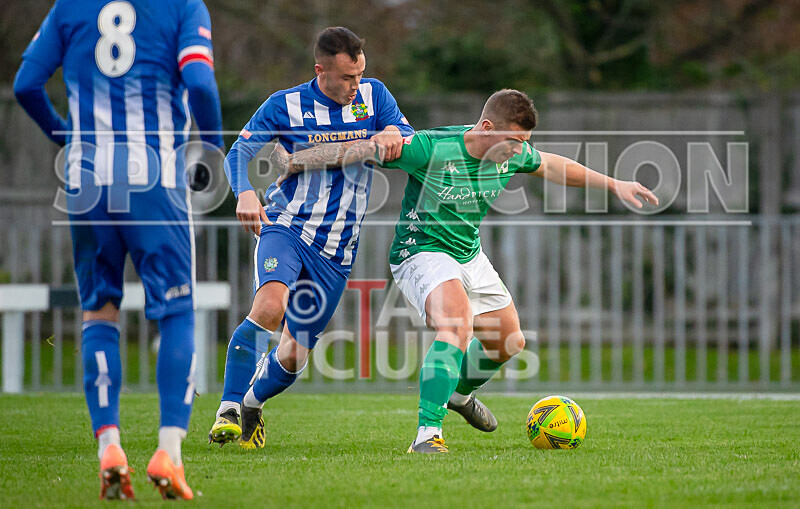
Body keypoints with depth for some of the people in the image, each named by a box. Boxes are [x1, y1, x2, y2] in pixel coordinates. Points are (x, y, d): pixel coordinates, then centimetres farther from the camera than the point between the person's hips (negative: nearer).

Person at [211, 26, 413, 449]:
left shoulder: (373, 94, 4)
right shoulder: (286, 105, -4)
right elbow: (239, 152, -4)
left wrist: (391, 134, -23)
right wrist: (245, 193, -24)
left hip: (336, 252, 3)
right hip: (286, 228, -3)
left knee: (293, 356, 4)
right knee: (270, 305, -32)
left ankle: (252, 403, 35)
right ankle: (228, 410, -26)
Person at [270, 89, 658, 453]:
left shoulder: (513, 154, -8)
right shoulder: (431, 149, -29)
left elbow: (552, 166, 13)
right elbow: (358, 150, -22)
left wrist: (616, 185, 15)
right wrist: (293, 162, -17)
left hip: (469, 256, 8)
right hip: (421, 253, -8)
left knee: (509, 343, 18)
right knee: (459, 323, -34)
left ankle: (459, 391, 49)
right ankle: (428, 433, -34)